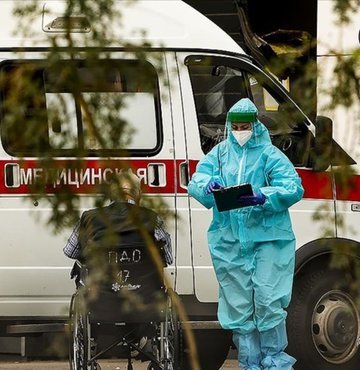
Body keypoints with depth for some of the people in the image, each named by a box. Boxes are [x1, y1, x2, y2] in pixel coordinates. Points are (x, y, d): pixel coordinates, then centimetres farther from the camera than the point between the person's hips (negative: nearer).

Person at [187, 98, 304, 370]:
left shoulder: (270, 154, 0)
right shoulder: (219, 153, 11)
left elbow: (293, 188, -11)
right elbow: (196, 182, 1)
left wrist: (262, 197, -28)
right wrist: (207, 186, -23)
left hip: (268, 238, -4)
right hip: (229, 240, 4)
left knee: (268, 301, -7)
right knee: (238, 306, 8)